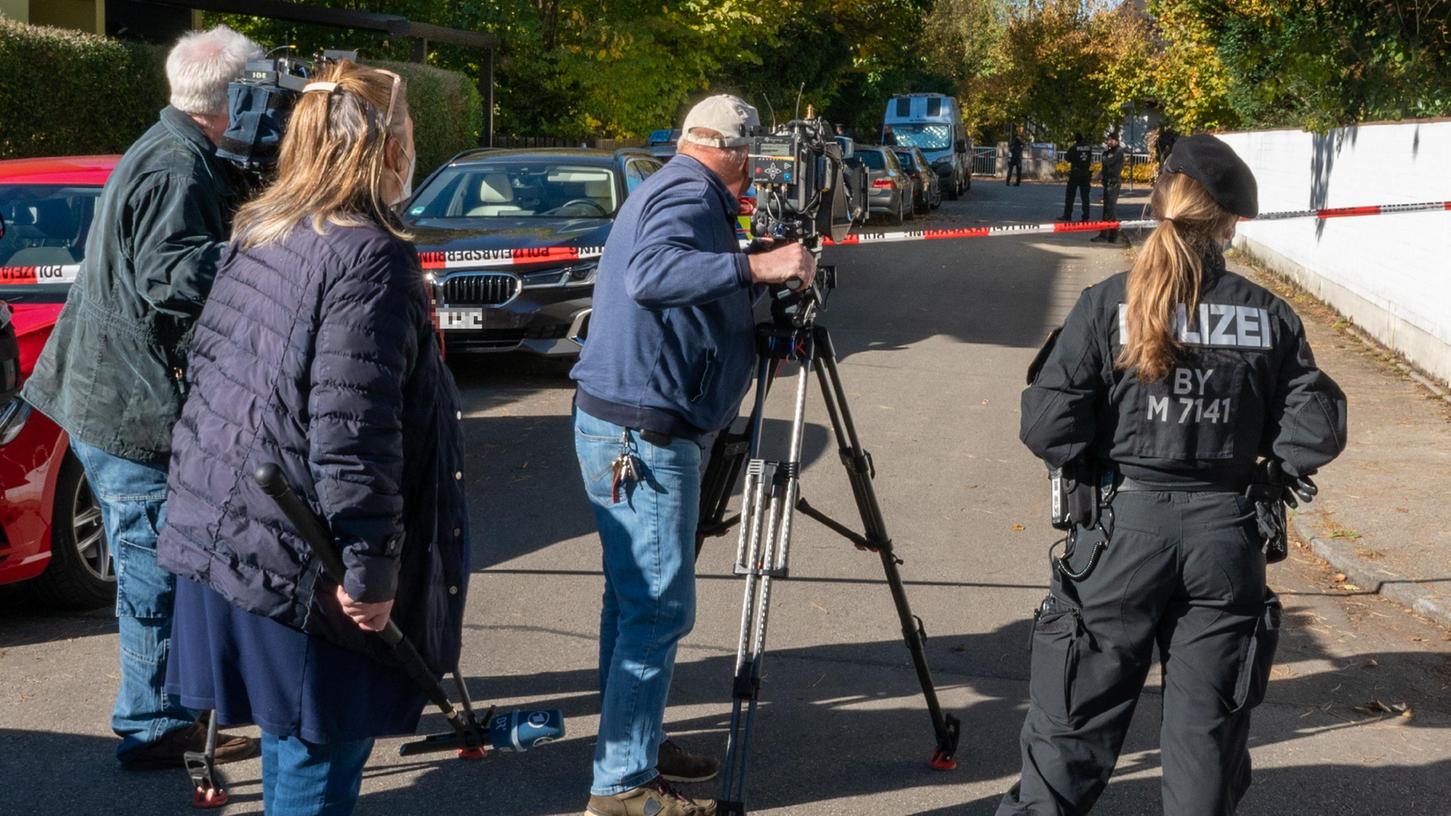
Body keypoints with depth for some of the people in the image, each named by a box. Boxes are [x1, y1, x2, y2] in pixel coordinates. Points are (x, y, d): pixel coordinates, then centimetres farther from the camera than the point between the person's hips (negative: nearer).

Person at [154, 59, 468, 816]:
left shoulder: (260, 234, 9)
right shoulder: (370, 258, -18)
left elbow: (208, 362, 17)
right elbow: (352, 432, -23)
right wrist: (371, 569, -18)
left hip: (223, 522, 9)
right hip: (299, 554, -9)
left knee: (292, 733, 21)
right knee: (320, 749, 4)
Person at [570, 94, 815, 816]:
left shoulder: (672, 189, 17)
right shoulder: (691, 194, -13)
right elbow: (649, 274, -33)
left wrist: (752, 275, 26)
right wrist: (754, 265, -34)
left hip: (623, 430, 11)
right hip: (643, 435, -11)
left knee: (636, 600, 18)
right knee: (659, 609, -6)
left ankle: (631, 743, 29)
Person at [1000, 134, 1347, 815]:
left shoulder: (1108, 304, -6)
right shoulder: (1269, 315, 1)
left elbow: (1047, 426, -11)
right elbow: (1317, 430, -2)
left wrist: (1100, 469, 5)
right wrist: (1262, 473, 13)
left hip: (1123, 525, -2)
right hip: (1227, 534, 2)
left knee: (1074, 727, 8)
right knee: (1208, 732, 12)